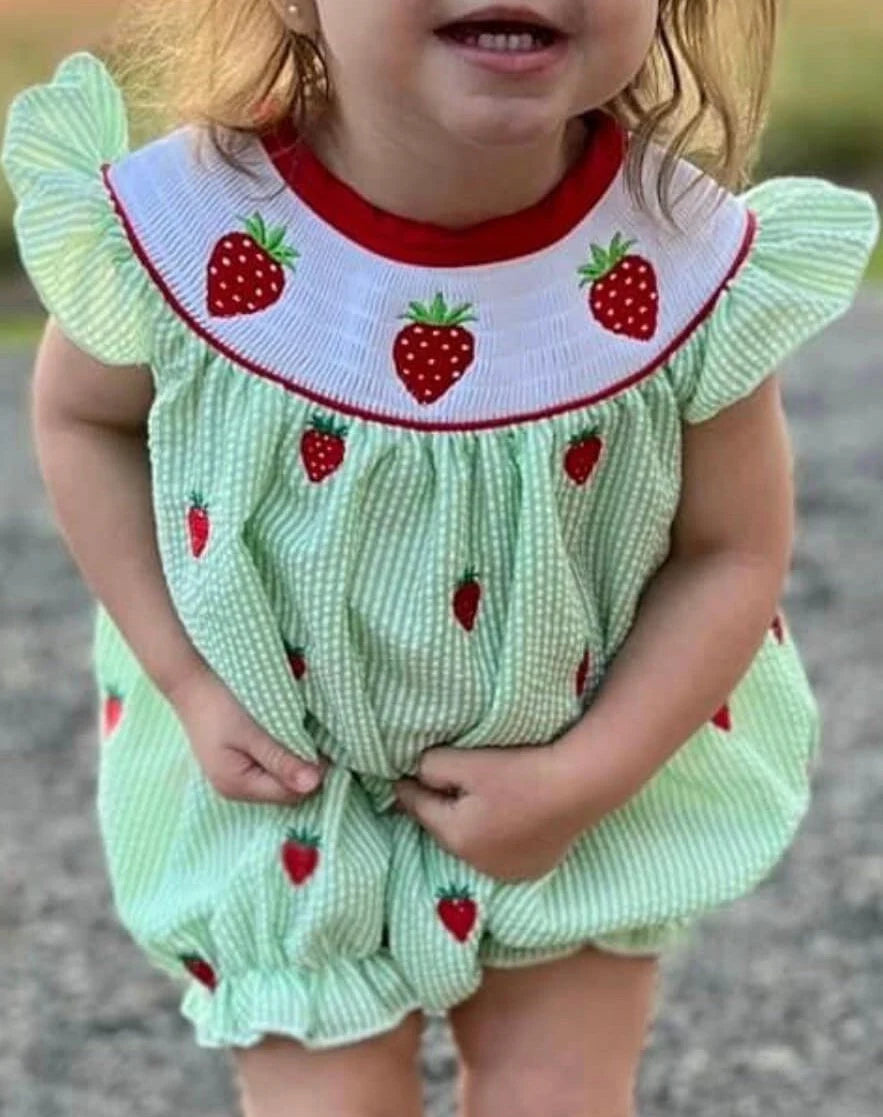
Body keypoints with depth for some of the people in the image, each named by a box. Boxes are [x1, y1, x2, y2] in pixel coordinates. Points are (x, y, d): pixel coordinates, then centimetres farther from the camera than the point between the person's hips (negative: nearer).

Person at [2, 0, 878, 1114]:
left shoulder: (692, 263, -26)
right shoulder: (182, 228, -26)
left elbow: (735, 552, -11)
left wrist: (585, 780, -18)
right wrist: (187, 682, -11)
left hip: (605, 754, 0)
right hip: (278, 782, 0)